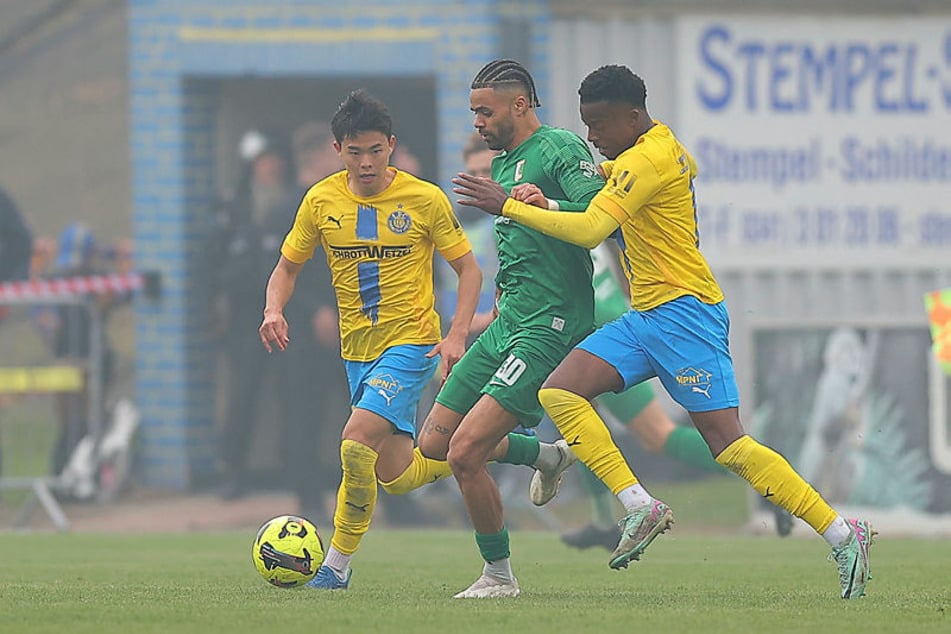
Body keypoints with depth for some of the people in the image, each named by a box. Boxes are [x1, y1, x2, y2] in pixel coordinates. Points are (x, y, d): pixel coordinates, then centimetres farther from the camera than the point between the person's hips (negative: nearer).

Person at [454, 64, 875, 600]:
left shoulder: (645, 162, -16)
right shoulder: (666, 148, 14)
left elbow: (589, 230, -26)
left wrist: (509, 206, -19)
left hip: (684, 312, -10)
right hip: (647, 316, 10)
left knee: (730, 445, -13)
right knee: (559, 393, -5)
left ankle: (843, 536, -7)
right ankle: (640, 507, -9)